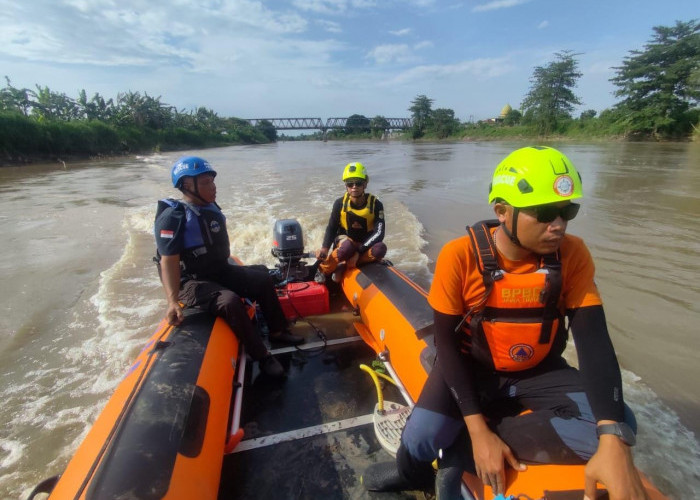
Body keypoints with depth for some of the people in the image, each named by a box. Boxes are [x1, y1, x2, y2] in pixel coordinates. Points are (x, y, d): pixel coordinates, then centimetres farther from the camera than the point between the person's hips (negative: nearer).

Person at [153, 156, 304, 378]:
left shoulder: (211, 208, 6)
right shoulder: (173, 217, -18)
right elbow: (169, 261, -24)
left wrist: (237, 273, 22)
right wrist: (172, 301, -34)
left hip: (221, 271, 8)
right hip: (191, 282, -8)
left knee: (263, 280, 2)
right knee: (230, 302, -31)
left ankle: (278, 330, 16)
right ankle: (261, 356, -18)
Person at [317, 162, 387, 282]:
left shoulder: (376, 205, -13)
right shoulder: (340, 203, -10)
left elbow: (379, 233, -20)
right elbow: (331, 227, -2)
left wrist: (358, 251, -30)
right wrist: (325, 248, -21)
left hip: (365, 244, 1)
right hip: (345, 241, -1)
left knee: (380, 248, -34)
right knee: (348, 245, -39)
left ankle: (344, 266, -22)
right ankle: (322, 271, -19)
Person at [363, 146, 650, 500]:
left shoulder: (573, 255, -13)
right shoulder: (460, 255, -22)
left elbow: (594, 342, -17)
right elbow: (446, 342, -17)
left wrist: (613, 443, -31)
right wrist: (477, 430, -24)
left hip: (537, 372, 3)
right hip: (471, 366, -3)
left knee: (620, 426, -22)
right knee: (422, 439, -24)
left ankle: (459, 456, -13)